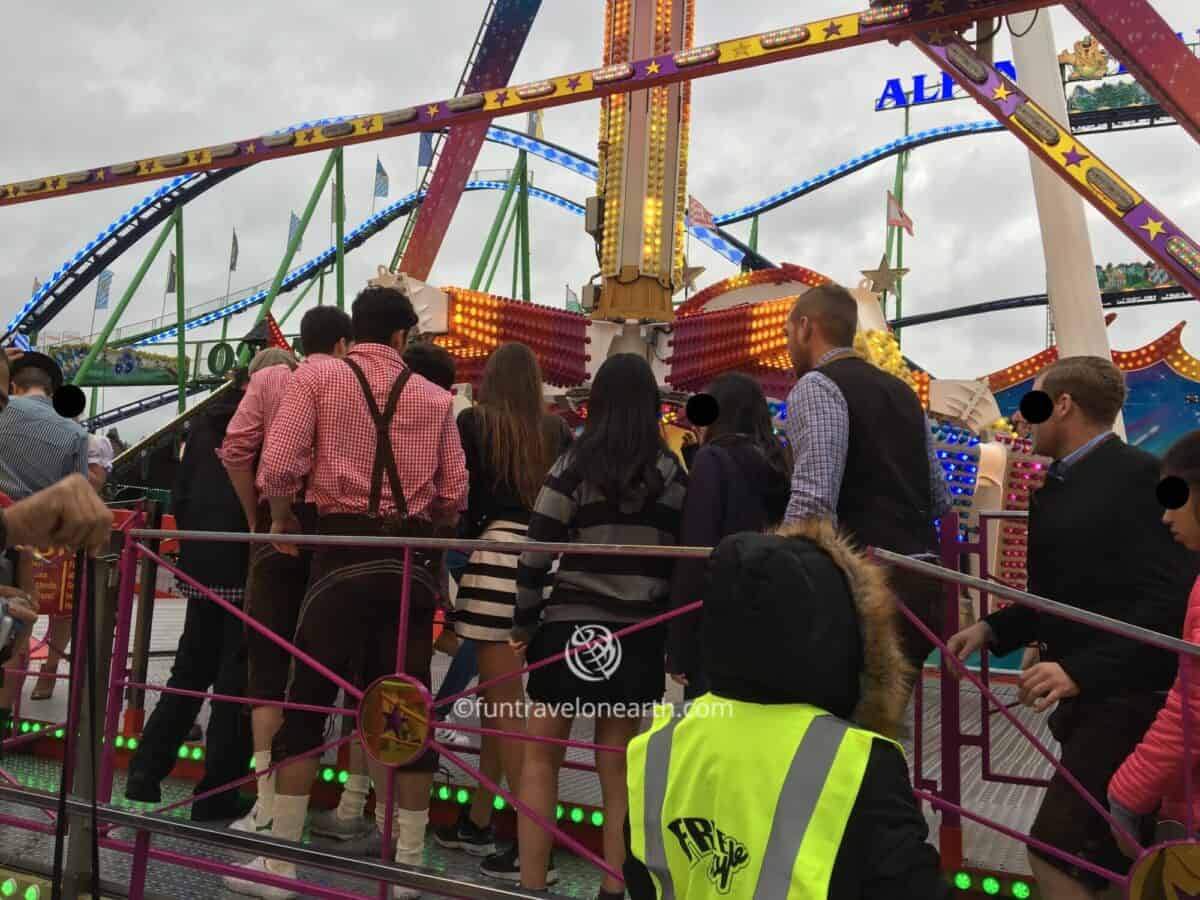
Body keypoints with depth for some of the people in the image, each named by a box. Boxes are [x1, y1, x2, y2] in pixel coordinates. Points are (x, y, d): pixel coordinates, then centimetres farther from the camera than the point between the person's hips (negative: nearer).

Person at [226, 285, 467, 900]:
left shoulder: (316, 377, 3)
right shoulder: (434, 397, 10)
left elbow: (278, 466, -9)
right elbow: (454, 494, 5)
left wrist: (283, 519, 9)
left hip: (344, 552, -2)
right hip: (412, 560, 2)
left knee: (308, 698, 8)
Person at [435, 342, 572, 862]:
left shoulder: (475, 421, 1)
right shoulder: (557, 431, 11)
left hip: (496, 556, -5)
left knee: (504, 705, 0)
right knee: (498, 695, 17)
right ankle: (478, 820, 29)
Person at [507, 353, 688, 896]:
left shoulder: (575, 464, -5)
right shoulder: (673, 472, 3)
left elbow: (536, 553, -8)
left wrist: (523, 622, 2)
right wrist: (675, 635, 9)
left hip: (571, 624, -3)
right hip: (640, 633, 3)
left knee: (541, 753, 12)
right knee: (617, 762, 12)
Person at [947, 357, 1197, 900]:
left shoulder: (1139, 476, -16)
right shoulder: (1057, 485, 11)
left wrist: (1082, 669, -29)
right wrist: (993, 629, 5)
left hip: (1129, 698, -9)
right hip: (1086, 696, 9)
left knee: (1055, 853, -11)